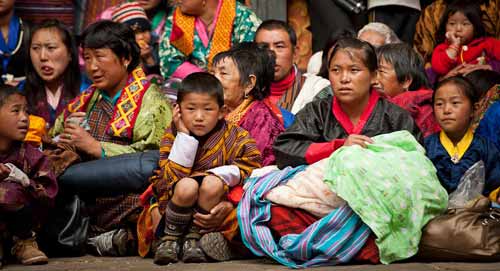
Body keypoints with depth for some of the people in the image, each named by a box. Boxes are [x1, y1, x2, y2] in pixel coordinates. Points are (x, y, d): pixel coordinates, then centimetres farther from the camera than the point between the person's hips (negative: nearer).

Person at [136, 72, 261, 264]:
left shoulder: (233, 136, -6)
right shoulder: (173, 135, -7)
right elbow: (173, 177, -19)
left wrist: (214, 175, -20)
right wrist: (184, 135, -22)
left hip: (214, 204, 1)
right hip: (174, 199, 0)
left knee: (212, 183, -30)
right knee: (187, 186, -32)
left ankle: (192, 237, -13)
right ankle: (169, 238, -10)